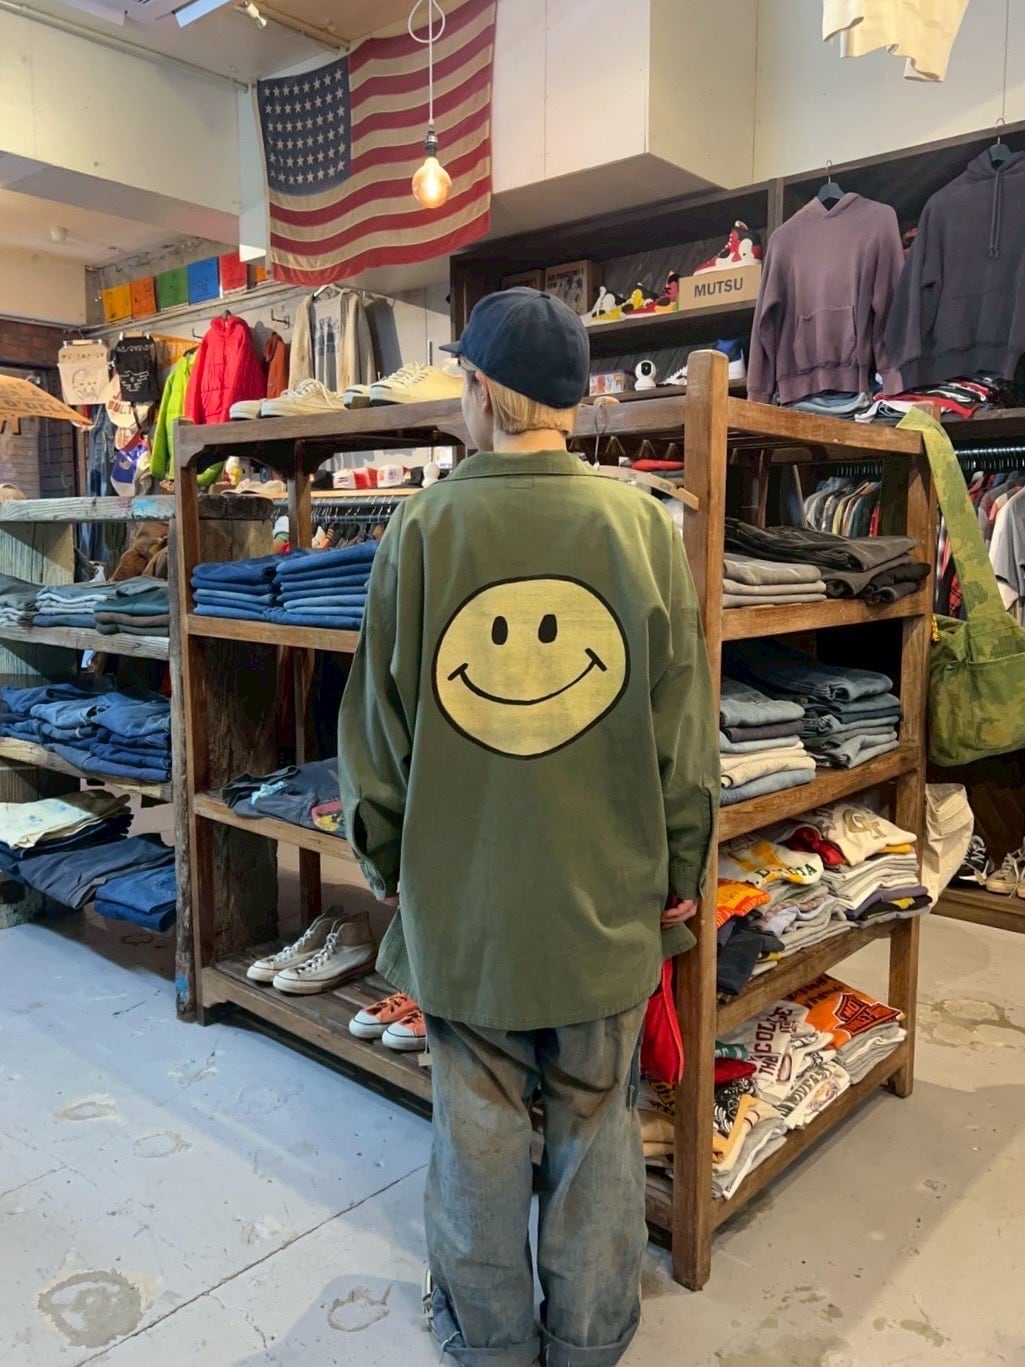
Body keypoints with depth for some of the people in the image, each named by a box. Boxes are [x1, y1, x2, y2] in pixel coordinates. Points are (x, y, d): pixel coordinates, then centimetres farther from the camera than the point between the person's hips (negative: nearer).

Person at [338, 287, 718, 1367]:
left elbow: (378, 725, -4)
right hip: (609, 896, 1)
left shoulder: (422, 528, -9)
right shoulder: (643, 524, -7)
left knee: (479, 1131, 17)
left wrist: (384, 858, 11)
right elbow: (684, 733, -4)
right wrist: (681, 874, 9)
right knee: (596, 1125, 18)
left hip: (460, 899, 0)